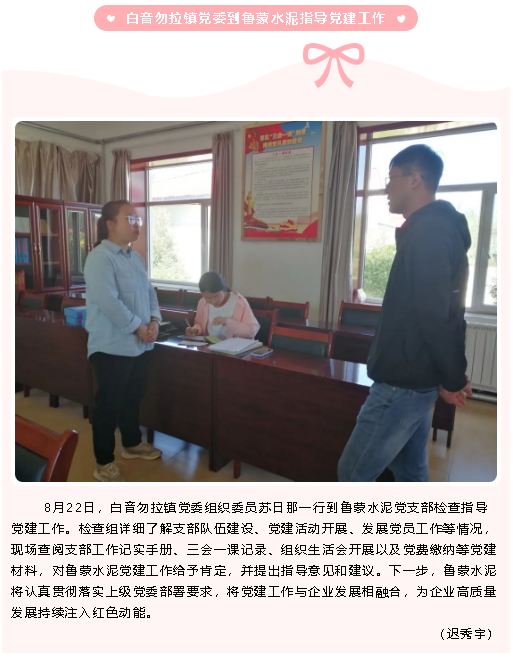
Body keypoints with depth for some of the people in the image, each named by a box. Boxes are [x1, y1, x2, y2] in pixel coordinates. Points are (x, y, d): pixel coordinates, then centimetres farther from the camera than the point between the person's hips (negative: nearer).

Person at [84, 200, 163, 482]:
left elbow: (149, 291, 14)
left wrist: (154, 320, -3)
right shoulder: (99, 257, -16)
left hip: (140, 345, 9)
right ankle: (104, 464, 19)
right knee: (108, 404, 4)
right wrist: (139, 327, -17)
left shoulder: (135, 257, 13)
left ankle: (132, 444, 40)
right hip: (112, 347, -8)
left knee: (132, 398, 21)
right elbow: (108, 302, -24)